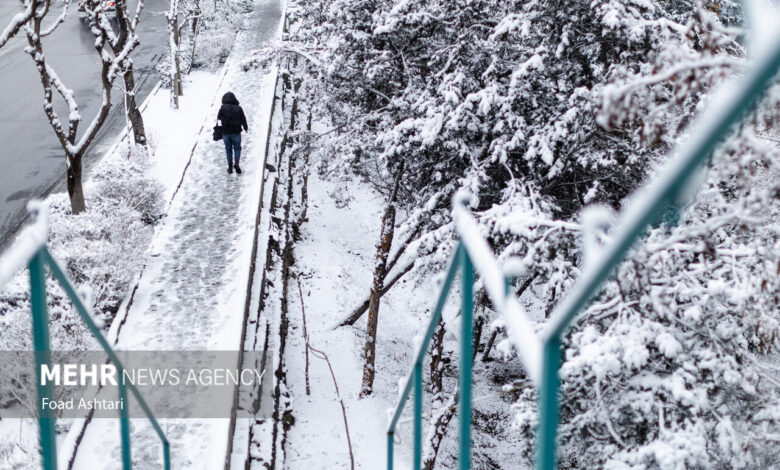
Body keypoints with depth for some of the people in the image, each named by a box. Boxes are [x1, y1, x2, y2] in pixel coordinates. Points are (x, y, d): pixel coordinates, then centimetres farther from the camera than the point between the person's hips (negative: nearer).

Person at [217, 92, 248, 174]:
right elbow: (243, 119, 0)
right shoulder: (238, 108, -6)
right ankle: (236, 163, -10)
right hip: (236, 132, 0)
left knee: (228, 149, 12)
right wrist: (245, 127, 17)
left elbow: (219, 118, 5)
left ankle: (230, 167, 12)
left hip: (225, 132, 0)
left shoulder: (223, 108, -8)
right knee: (237, 148, 11)